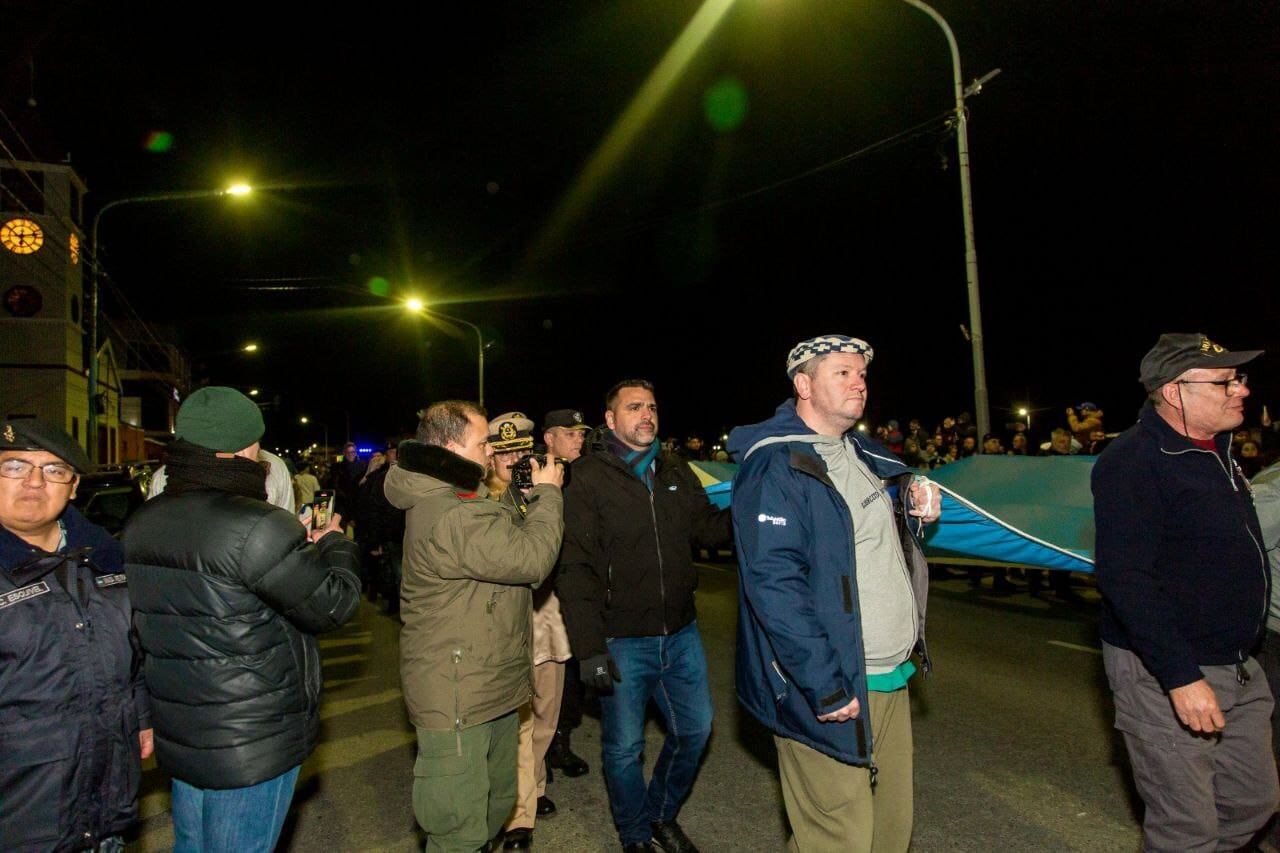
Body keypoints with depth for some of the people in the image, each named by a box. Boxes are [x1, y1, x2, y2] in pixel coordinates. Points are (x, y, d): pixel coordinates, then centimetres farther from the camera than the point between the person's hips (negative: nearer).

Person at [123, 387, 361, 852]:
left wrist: (302, 545, 11)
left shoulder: (141, 523, 2)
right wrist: (335, 544, 1)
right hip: (252, 745, -7)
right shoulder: (257, 528, -24)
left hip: (177, 736, 8)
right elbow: (332, 603, -17)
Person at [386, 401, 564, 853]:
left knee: (497, 803, 26)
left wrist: (535, 497, 3)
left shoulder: (453, 499, 11)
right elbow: (531, 558, -27)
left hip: (490, 688, 11)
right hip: (458, 700, -11)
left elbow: (509, 544, 15)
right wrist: (547, 494, -13)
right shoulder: (450, 517, -26)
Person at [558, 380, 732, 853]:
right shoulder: (589, 477, -10)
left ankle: (662, 815, 42)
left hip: (680, 632, 5)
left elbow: (707, 528, 9)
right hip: (622, 641, -5)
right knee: (624, 747, 9)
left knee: (695, 729, 16)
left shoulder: (676, 472, 7)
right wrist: (590, 646, -19)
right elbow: (576, 567, -13)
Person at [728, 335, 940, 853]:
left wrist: (915, 513, 3)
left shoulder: (864, 456, 13)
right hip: (834, 689, -8)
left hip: (892, 678, 8)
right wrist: (826, 685, -23)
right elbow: (773, 583, -22)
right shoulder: (774, 466, -15)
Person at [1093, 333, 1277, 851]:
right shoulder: (1132, 461, -20)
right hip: (1165, 673, -9)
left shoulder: (1217, 450, 10)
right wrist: (1181, 676, -26)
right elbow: (1124, 578, -25)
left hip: (1238, 667, 9)